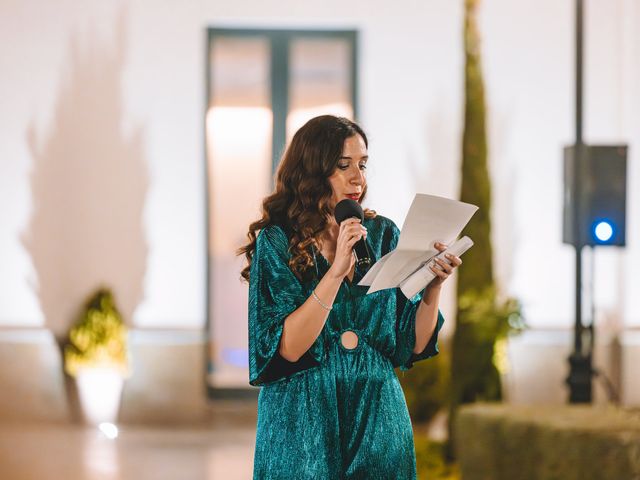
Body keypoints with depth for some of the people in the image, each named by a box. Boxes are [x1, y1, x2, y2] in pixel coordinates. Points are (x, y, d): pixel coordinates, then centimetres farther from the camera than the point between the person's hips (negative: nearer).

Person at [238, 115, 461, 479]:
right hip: (304, 423, -3)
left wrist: (434, 285, -14)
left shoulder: (383, 235, 4)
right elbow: (287, 349, -17)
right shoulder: (276, 242, -7)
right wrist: (336, 271, -23)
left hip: (378, 420, 3)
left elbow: (414, 345, 2)